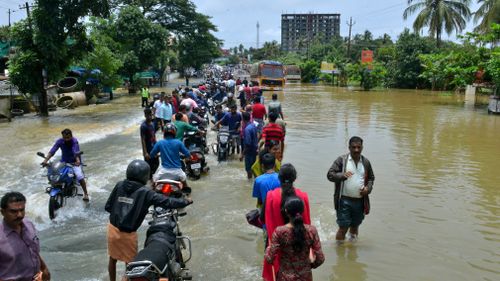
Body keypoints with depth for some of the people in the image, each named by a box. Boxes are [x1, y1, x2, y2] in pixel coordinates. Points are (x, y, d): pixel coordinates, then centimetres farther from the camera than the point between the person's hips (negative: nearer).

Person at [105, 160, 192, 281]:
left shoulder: (119, 185, -1)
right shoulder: (145, 192, -13)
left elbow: (108, 207, 3)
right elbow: (167, 202, -13)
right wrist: (186, 201, 2)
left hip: (112, 228, 5)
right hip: (128, 233, -5)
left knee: (113, 258, 24)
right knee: (130, 262, 14)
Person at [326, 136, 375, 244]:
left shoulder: (366, 162, 7)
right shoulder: (342, 160, -4)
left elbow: (371, 178, 19)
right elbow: (330, 174, -8)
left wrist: (368, 188, -1)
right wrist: (342, 175, -26)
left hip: (360, 201, 4)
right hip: (344, 200, -4)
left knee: (355, 225, 16)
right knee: (343, 227, -2)